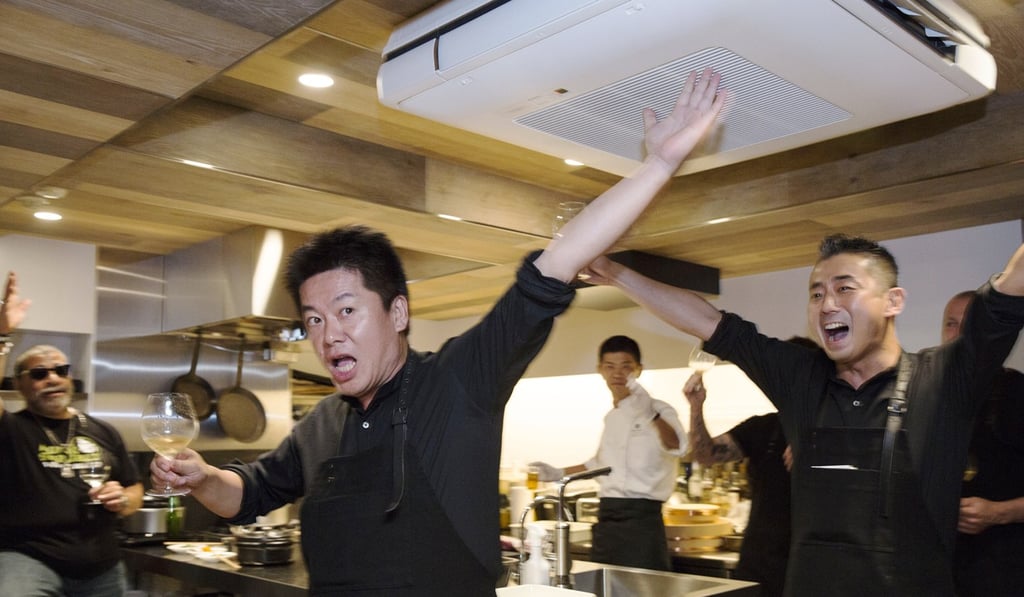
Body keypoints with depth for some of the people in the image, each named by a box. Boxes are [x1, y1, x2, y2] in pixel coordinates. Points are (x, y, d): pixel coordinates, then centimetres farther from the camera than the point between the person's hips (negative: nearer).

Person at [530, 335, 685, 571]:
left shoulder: (659, 410, -8)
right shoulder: (611, 417, 15)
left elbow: (678, 446, -30)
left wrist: (651, 415, -48)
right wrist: (560, 473, 25)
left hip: (640, 519, -7)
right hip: (606, 520, 7)